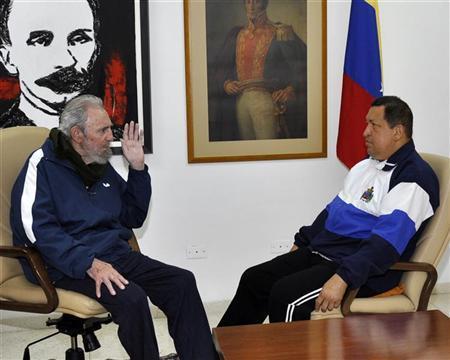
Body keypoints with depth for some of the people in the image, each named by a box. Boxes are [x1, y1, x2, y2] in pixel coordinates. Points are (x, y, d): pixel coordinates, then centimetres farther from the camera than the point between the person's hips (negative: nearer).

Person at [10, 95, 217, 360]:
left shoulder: (102, 166, 16)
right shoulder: (43, 164, -6)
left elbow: (133, 217, 20)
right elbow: (34, 228, -19)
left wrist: (138, 168, 8)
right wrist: (89, 263, -28)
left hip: (116, 255, 7)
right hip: (68, 266, -7)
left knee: (182, 282, -9)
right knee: (131, 298, -32)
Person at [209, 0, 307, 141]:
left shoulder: (279, 33, 1)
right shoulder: (236, 34, 15)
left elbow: (302, 62, -3)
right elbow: (219, 65, 22)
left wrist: (290, 89, -14)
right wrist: (225, 83, 4)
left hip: (265, 98, -4)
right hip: (240, 99, 5)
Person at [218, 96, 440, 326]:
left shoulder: (413, 177, -14)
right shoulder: (366, 165, 16)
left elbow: (388, 240, -26)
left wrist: (343, 278, -34)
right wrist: (301, 242, 21)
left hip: (364, 269, -9)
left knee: (285, 295, -26)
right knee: (253, 279, 3)